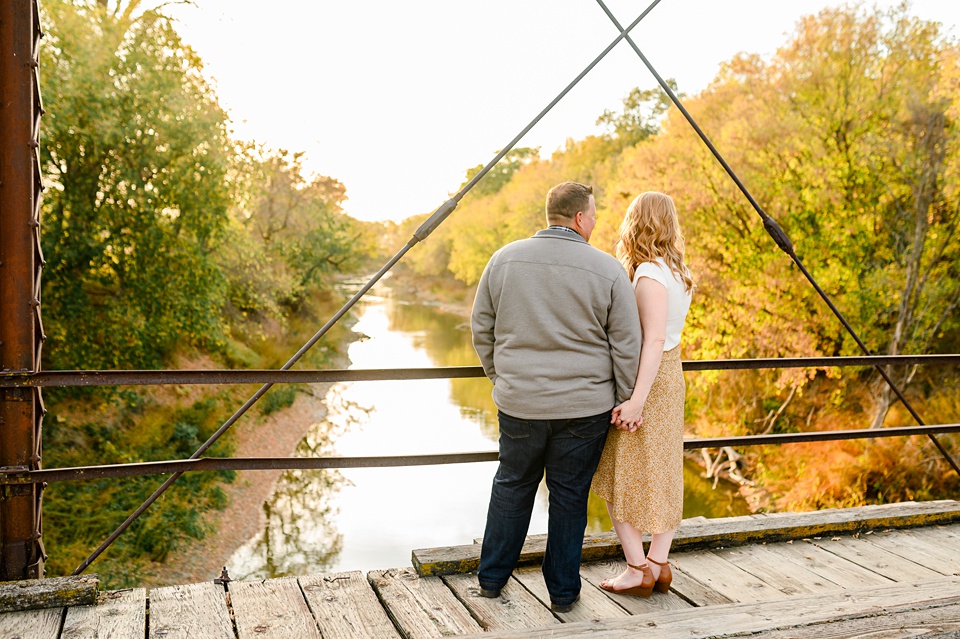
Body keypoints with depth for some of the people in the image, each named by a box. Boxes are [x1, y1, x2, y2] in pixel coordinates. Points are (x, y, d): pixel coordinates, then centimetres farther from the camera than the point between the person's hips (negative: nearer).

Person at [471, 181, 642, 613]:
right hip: (585, 406, -2)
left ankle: (491, 577, 30)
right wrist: (625, 400, 5)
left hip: (518, 403, 2)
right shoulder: (607, 270, -7)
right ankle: (563, 592, 23)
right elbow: (627, 346, -5)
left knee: (512, 486, 18)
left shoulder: (505, 259, 0)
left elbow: (481, 327, 7)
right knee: (569, 496, 11)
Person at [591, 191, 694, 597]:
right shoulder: (679, 272, 7)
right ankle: (659, 564, 20)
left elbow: (654, 340, -24)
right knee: (663, 476, 12)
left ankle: (637, 570, 7)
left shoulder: (649, 274, -18)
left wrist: (637, 399, -25)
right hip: (670, 376, 9)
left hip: (646, 380, -9)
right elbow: (665, 336, 7)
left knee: (620, 478, 3)